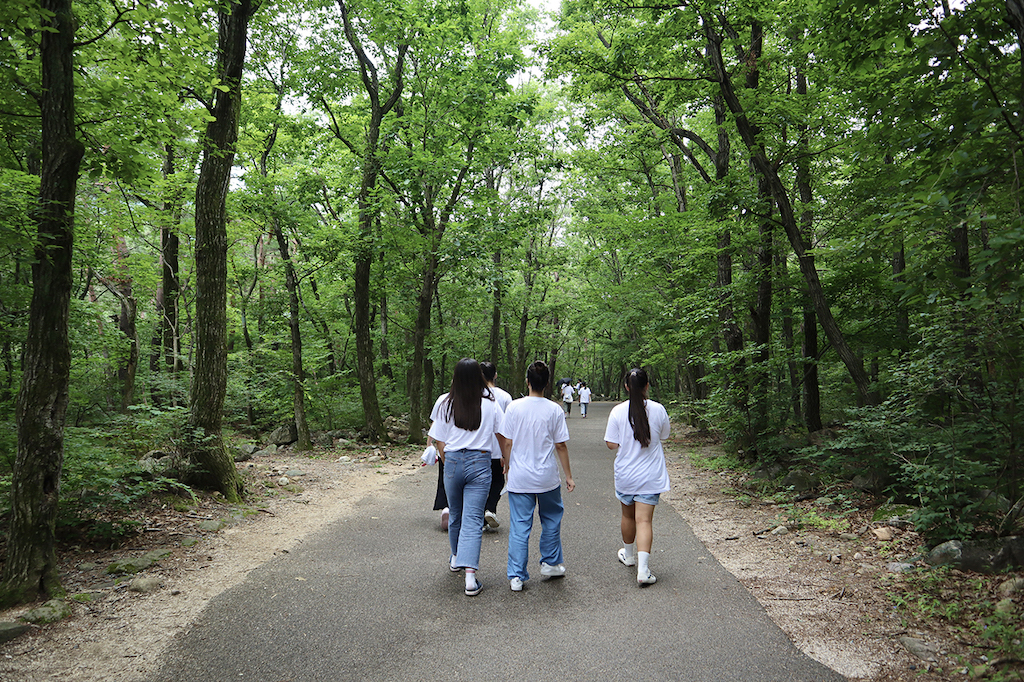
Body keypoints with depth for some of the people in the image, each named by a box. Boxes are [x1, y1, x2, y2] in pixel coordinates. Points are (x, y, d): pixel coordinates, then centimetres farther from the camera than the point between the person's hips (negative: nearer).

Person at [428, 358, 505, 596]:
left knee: (455, 514, 21)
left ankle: (456, 558, 41)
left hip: (453, 462, 2)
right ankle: (470, 575, -9)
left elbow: (439, 442, 2)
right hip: (480, 463, -2)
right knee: (473, 519, -1)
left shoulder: (447, 405, -2)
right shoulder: (490, 405, -4)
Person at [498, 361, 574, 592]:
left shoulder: (514, 407, -6)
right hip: (547, 478, 0)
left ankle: (516, 577, 7)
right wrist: (569, 476, 6)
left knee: (519, 527, 5)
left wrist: (508, 465, 15)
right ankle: (550, 563, 31)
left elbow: (507, 443, -3)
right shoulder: (554, 410, -7)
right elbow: (561, 446, -3)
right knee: (551, 519, 21)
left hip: (519, 478, 0)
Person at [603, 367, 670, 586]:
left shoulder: (618, 411, -11)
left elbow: (611, 444, -8)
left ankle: (629, 555, 40)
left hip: (625, 474, 1)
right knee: (644, 520, -2)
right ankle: (643, 569, -12)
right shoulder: (658, 410, -7)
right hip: (650, 475, 0)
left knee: (628, 515, 19)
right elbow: (664, 435, 8)